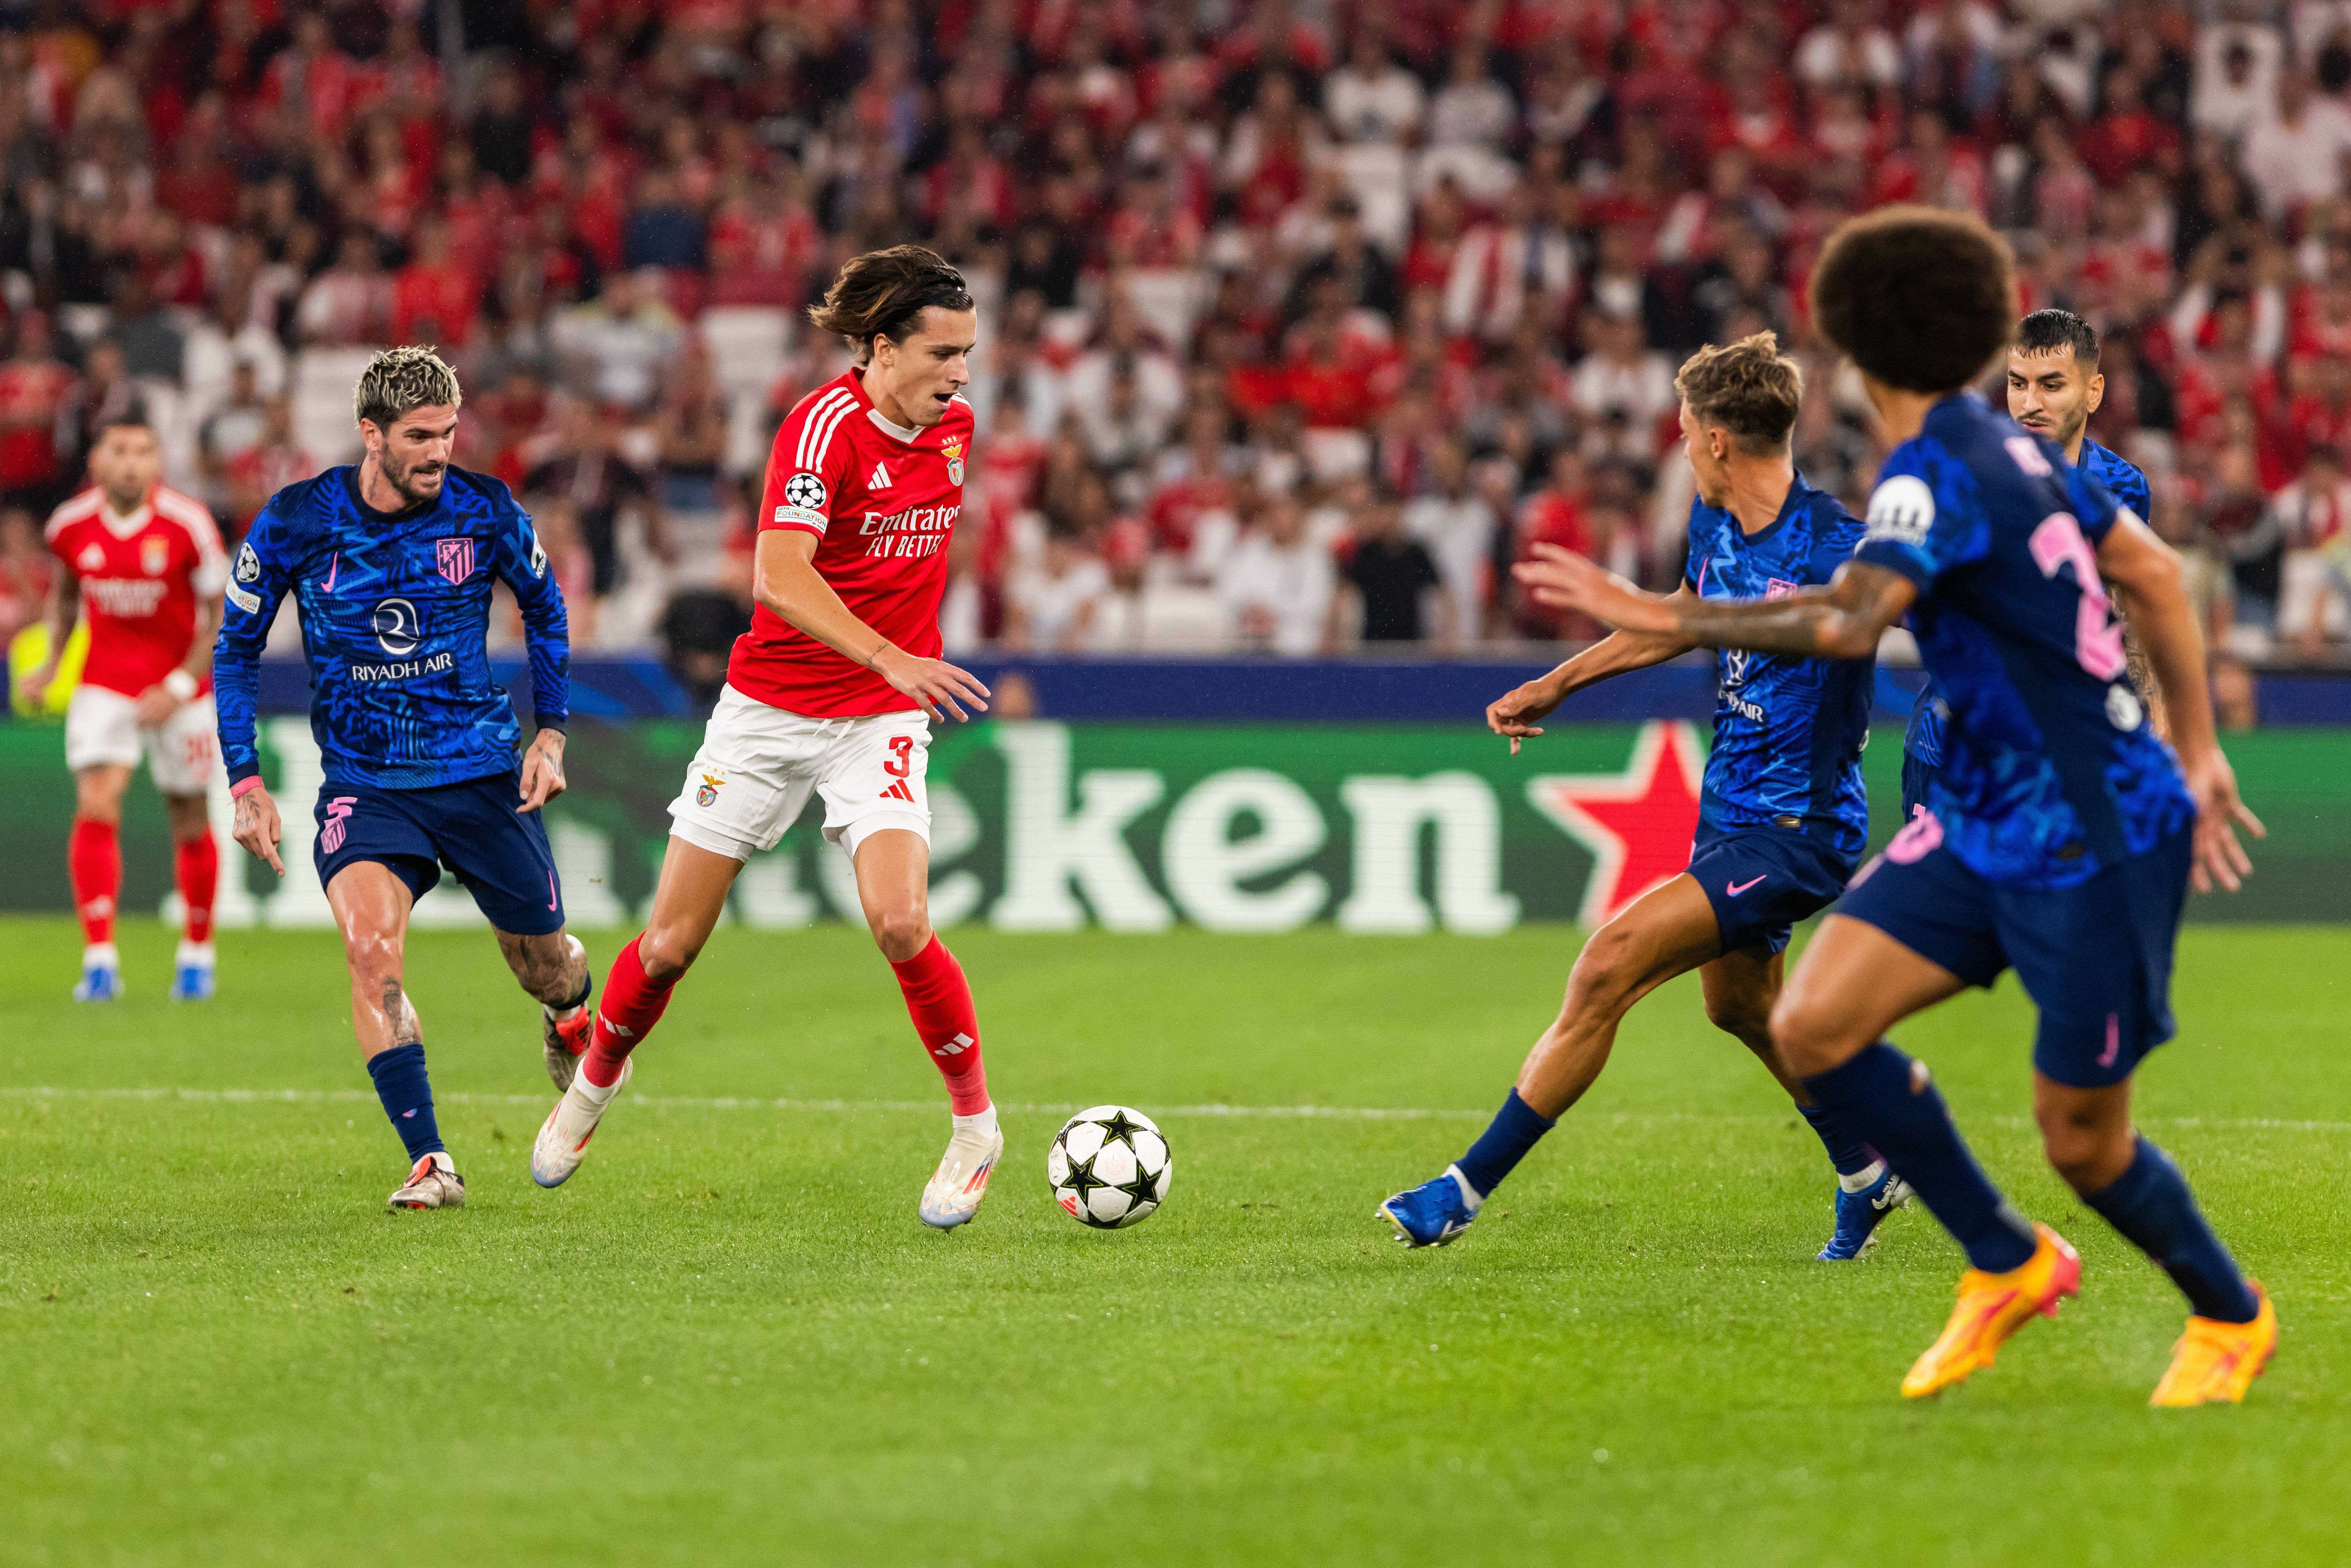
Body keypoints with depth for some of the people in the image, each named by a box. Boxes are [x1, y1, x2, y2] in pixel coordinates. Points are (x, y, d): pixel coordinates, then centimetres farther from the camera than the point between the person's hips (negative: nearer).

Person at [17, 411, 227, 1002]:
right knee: (96, 808, -17)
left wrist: (179, 686, -16)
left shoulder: (188, 525, -15)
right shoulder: (71, 525, -7)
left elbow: (223, 614, -7)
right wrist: (52, 661, 5)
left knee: (190, 825, 8)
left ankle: (197, 953, 28)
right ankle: (99, 959, -17)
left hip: (181, 688, -1)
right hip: (104, 683, 1)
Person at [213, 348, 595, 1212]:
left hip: (484, 774, 1)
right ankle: (429, 1163, -23)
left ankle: (571, 1022, 52)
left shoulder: (486, 512, -7)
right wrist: (246, 781, -2)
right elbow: (237, 645, 3)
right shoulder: (295, 524, -10)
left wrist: (549, 731, 6)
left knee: (546, 967, 12)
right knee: (369, 943, -26)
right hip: (362, 783, -1)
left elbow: (545, 607, 12)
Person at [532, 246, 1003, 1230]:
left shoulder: (952, 425, 1)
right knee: (671, 943, 4)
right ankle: (595, 1083, 33)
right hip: (769, 707, -3)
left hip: (881, 722, 3)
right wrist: (890, 658, -44)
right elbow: (780, 577, -33)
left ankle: (975, 1125, -1)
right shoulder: (827, 426, -19)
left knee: (901, 924, -20)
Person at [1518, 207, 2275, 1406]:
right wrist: (2195, 752, 24)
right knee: (1813, 1027, -3)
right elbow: (2155, 574, 17)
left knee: (2080, 1142, 2)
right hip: (1984, 826, 9)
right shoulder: (2013, 448, 8)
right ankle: (2007, 1265, 12)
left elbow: (1851, 622, -37)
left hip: (2100, 846, -9)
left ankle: (2231, 1317, 29)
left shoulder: (1934, 475, -20)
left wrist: (1660, 617, -37)